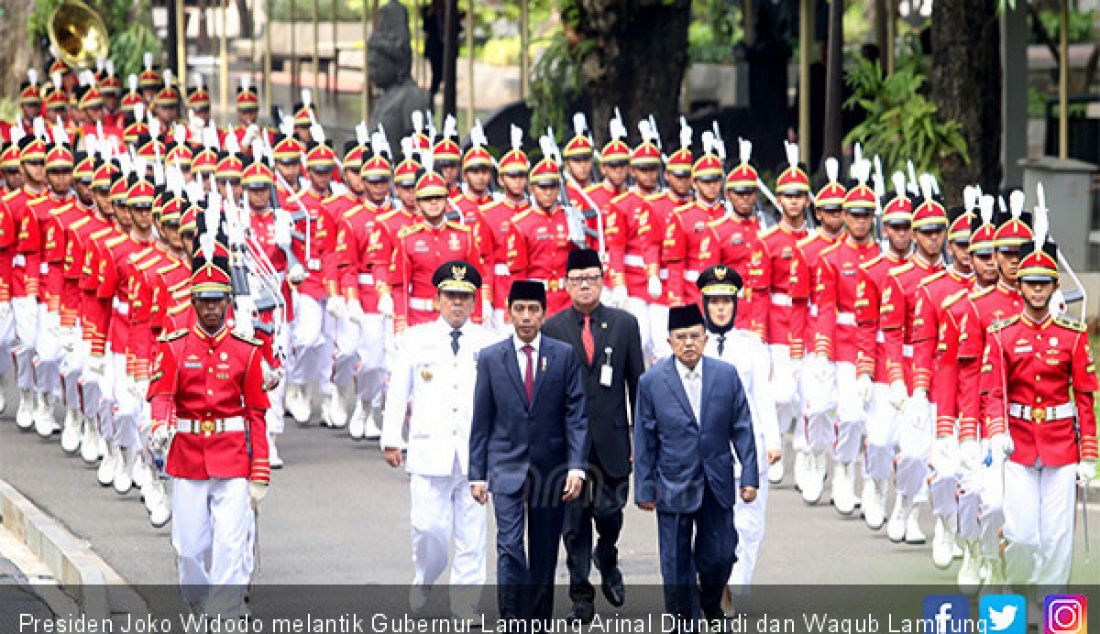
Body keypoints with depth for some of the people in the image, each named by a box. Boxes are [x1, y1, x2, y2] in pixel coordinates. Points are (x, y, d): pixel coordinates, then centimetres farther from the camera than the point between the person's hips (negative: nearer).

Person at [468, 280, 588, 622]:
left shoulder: (564, 356, 3)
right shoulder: (491, 358, 4)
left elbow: (576, 416, 0)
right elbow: (481, 421, 6)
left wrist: (576, 467, -10)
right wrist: (477, 474, 2)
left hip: (550, 472, 1)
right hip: (507, 469, -1)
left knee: (544, 556, 7)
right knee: (510, 548, -14)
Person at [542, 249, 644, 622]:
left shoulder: (624, 324, 4)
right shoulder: (551, 329, 2)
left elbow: (637, 382, 7)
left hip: (611, 438, 0)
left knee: (609, 510, -1)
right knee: (574, 518, 1)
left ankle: (607, 559, 31)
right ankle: (581, 595, 10)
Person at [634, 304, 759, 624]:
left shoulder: (726, 375, -1)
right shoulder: (652, 382, -6)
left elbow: (742, 428, 3)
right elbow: (644, 440, -2)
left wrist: (749, 477, -1)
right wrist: (644, 489, -3)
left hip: (717, 486, 2)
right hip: (674, 486, -2)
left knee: (719, 556, 8)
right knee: (677, 563, 3)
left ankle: (711, 605, 38)